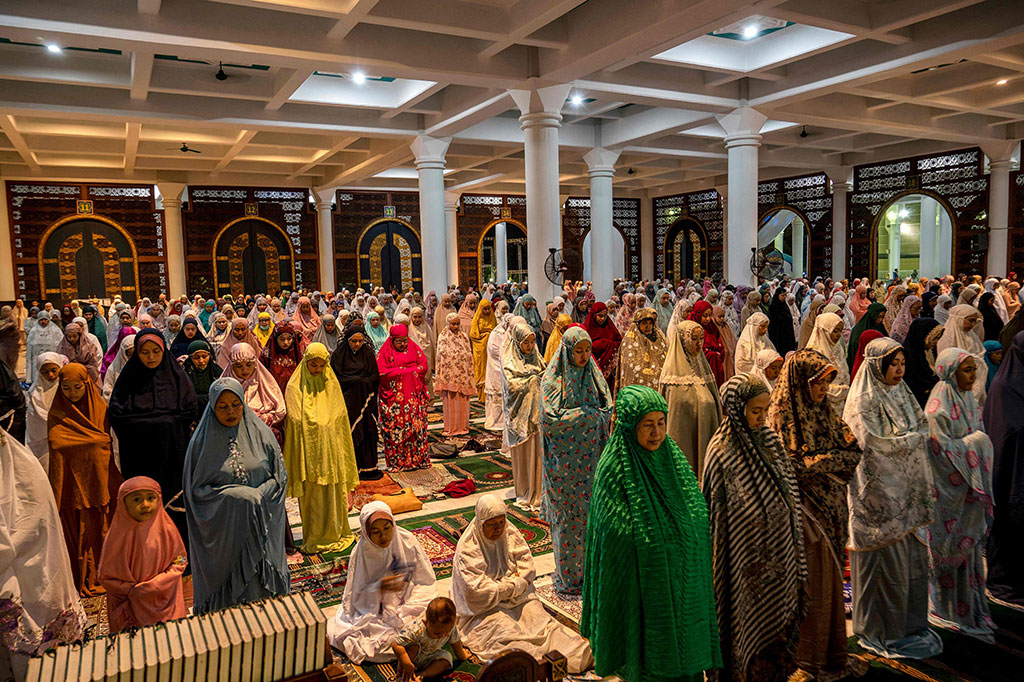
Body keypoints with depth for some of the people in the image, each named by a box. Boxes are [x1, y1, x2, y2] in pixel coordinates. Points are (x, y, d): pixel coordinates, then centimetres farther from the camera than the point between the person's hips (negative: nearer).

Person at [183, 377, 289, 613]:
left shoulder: (260, 433, -1)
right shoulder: (202, 440, -4)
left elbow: (280, 477, 3)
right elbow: (196, 489, -3)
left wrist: (257, 495, -14)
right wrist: (231, 496, -17)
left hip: (260, 526, 1)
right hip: (221, 529, -1)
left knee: (262, 582, 8)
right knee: (225, 584, 6)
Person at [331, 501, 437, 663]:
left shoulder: (408, 542, -10)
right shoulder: (361, 552, -11)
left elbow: (425, 583, -4)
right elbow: (357, 596, -7)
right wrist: (379, 587, -26)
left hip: (405, 606, 0)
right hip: (374, 612, 0)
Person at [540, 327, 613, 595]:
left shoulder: (592, 374, 6)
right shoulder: (553, 380, -10)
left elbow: (607, 410, 11)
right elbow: (549, 419, -17)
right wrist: (585, 414, -15)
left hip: (590, 458, 5)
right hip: (565, 460, -5)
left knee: (591, 511, 9)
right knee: (568, 517, 3)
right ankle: (568, 576, 17)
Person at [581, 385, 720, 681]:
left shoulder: (671, 456, -2)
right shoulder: (613, 469, -20)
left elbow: (697, 519, 8)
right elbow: (613, 535, -16)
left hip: (681, 578, 6)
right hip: (643, 584, -5)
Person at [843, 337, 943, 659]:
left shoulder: (902, 394, 13)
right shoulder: (863, 401, -13)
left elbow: (920, 439, 19)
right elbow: (874, 445, -20)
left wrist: (927, 483, 15)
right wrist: (915, 437, -9)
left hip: (907, 491, 8)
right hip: (881, 492, -8)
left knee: (915, 557, 12)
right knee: (888, 562, -1)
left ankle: (912, 625, 27)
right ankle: (885, 633, 14)